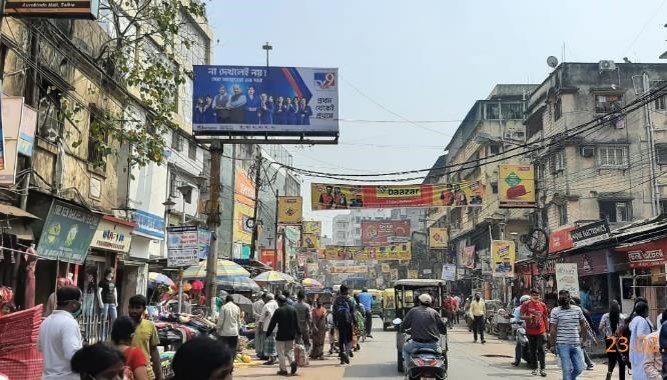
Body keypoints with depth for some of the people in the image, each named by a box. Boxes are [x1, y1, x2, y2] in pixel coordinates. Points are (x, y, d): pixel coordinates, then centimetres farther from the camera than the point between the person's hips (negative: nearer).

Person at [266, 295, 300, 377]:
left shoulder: (278, 311, -13)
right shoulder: (293, 310, 4)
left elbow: (273, 323, -9)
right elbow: (296, 323, 11)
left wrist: (268, 333, 1)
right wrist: (298, 332, 21)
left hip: (281, 336, -5)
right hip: (291, 336, 5)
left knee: (281, 353, 4)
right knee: (289, 350, 18)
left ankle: (283, 370, 6)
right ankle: (292, 361, -8)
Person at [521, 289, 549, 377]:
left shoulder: (542, 305, 3)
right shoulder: (526, 304, -3)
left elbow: (546, 318, 11)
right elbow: (522, 316, -4)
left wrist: (547, 330, 9)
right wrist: (528, 317, -26)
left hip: (541, 331, 0)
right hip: (530, 331, 0)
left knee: (541, 350, -4)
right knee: (532, 350, 8)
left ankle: (542, 368, 3)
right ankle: (534, 368, 19)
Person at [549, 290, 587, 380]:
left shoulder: (577, 309, 6)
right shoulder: (555, 311, -4)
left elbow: (583, 325, 16)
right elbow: (553, 329, -5)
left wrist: (583, 339, 10)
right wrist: (552, 345, -8)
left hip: (576, 344, 3)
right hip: (563, 345, -3)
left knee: (579, 369, 7)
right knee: (567, 370, -3)